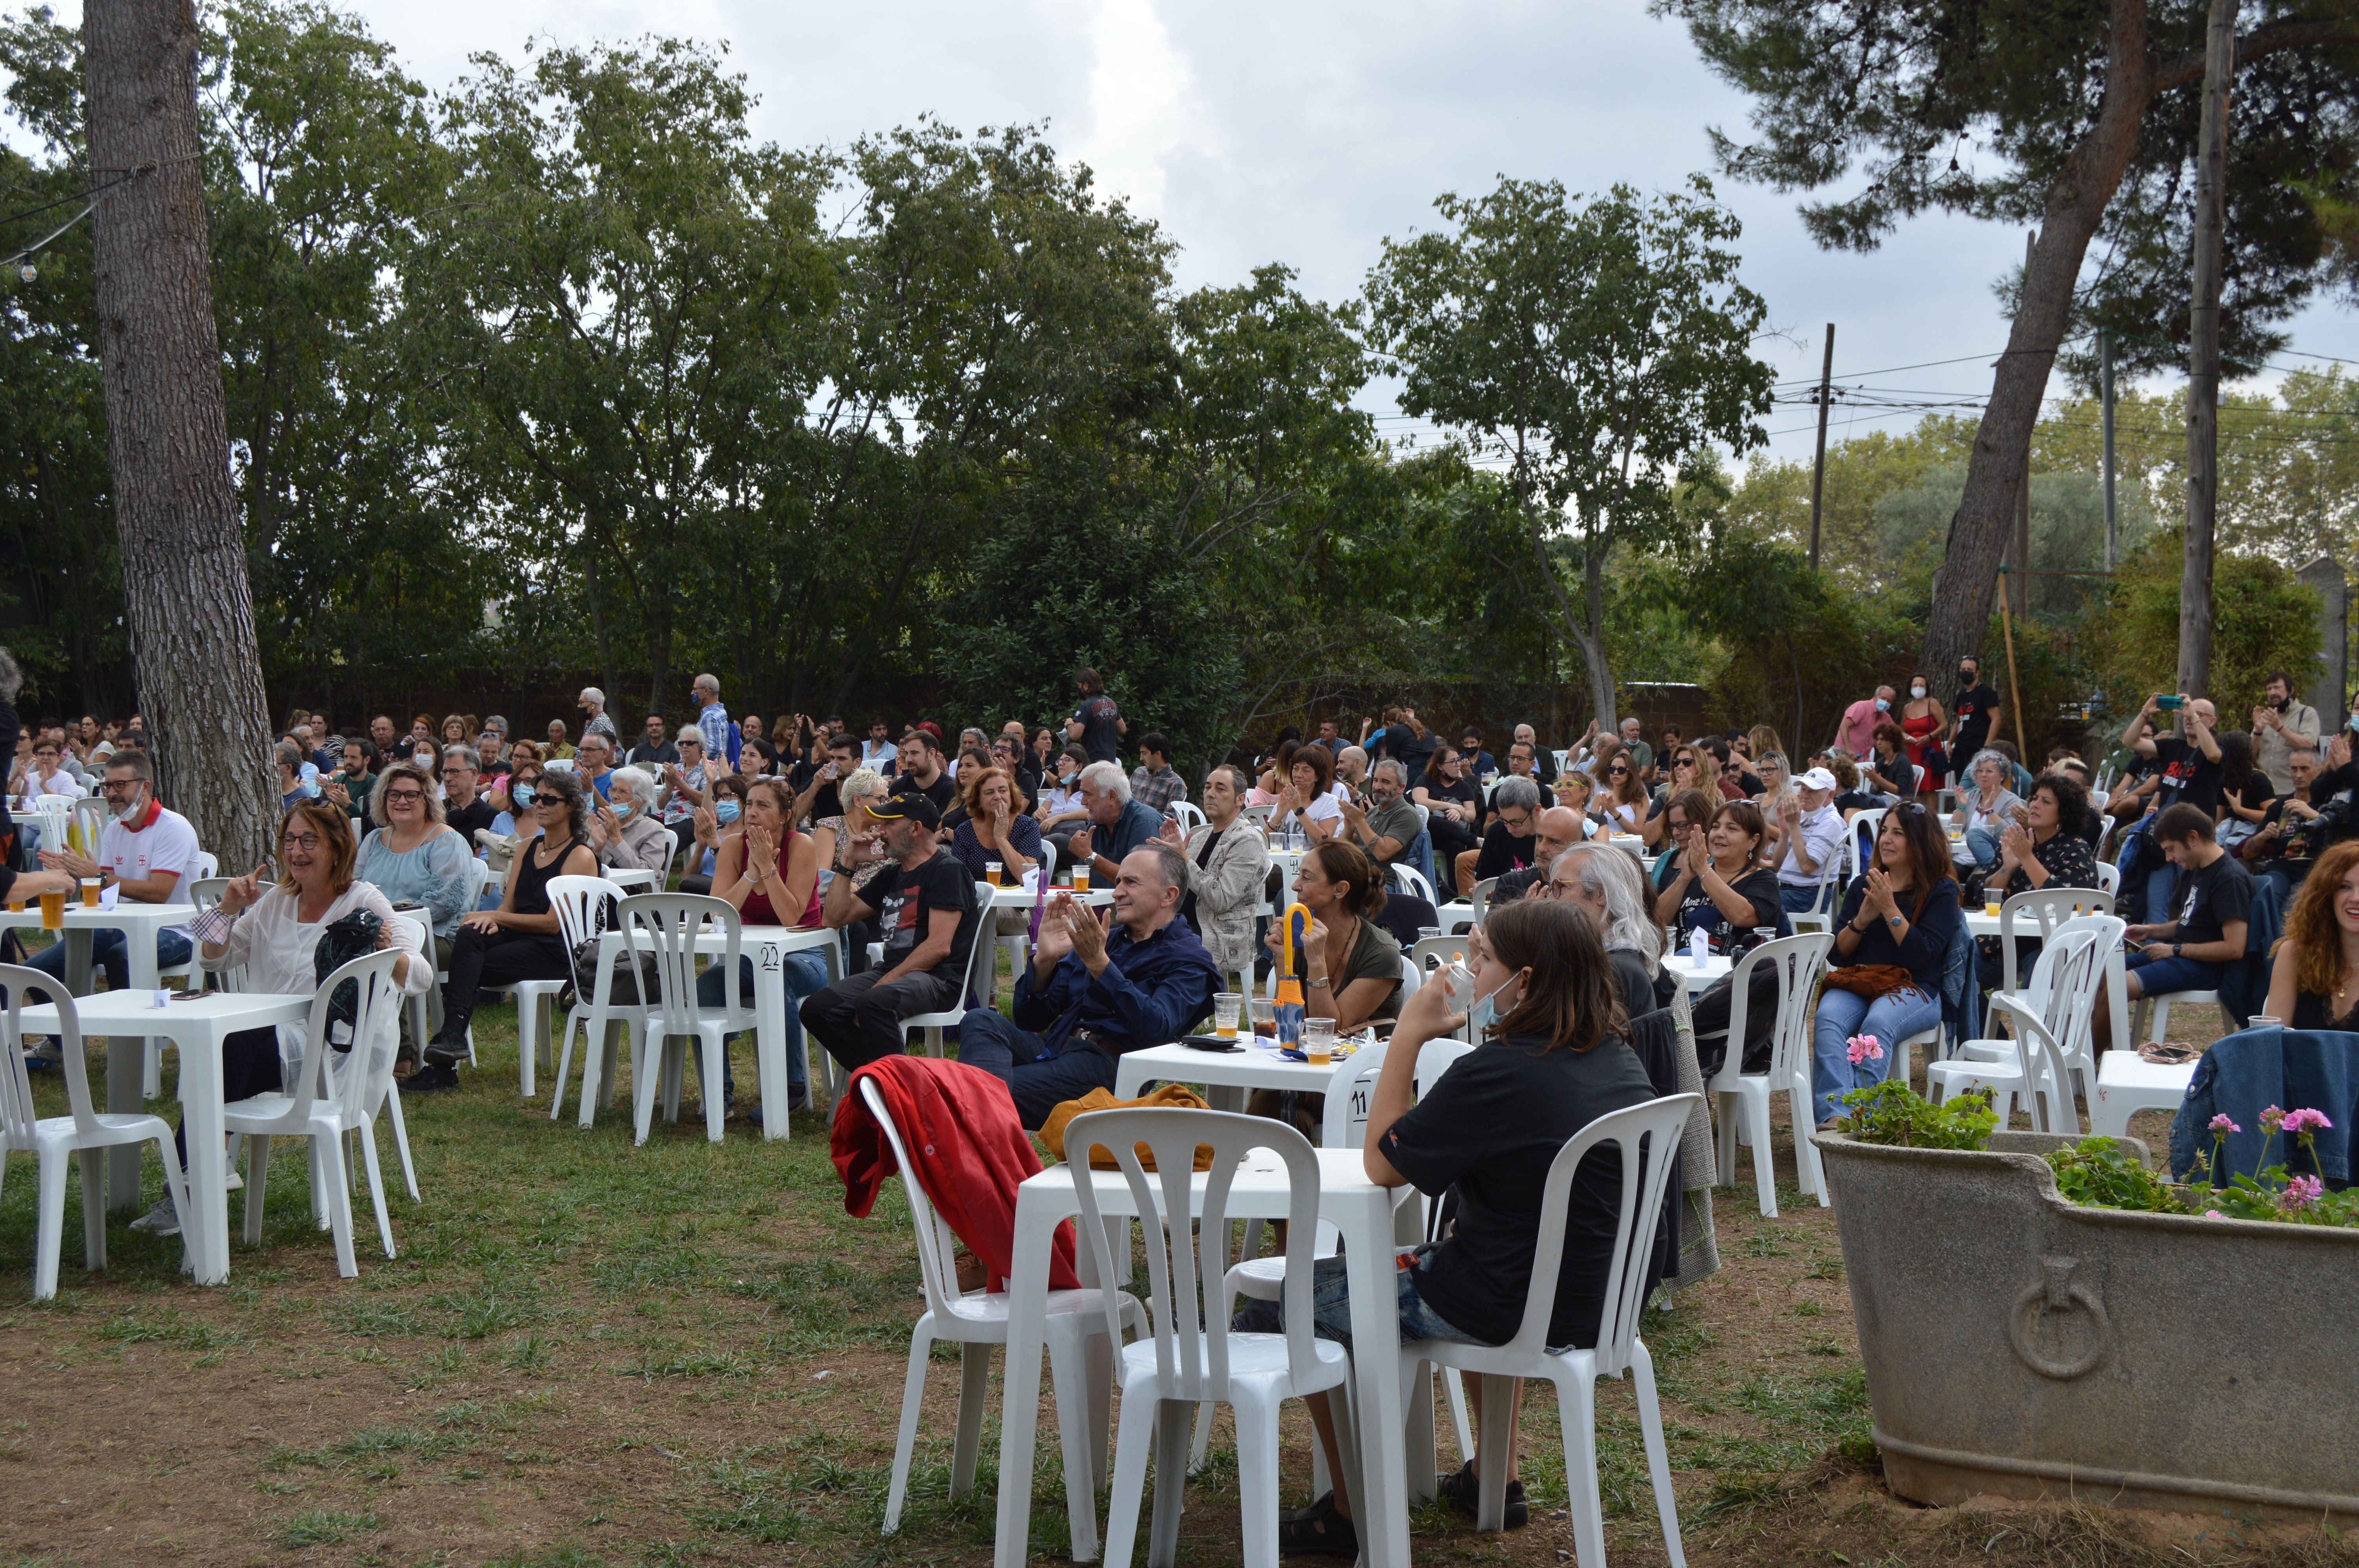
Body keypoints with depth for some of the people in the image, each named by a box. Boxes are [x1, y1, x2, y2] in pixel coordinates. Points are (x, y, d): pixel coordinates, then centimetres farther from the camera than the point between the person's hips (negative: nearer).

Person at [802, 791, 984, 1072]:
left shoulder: (947, 870, -4)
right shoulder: (892, 875, 23)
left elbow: (940, 946, -15)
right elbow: (835, 918, 24)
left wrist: (884, 983, -19)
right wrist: (849, 862, 14)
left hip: (939, 979, -8)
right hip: (892, 973, 8)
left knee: (874, 1003, -38)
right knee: (816, 1008, -15)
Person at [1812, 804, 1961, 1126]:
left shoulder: (1941, 890, 5)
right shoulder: (1862, 885, 18)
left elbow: (1924, 956, -8)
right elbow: (1836, 955, 12)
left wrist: (1890, 910, -12)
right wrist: (1861, 919, -4)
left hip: (1915, 990, -3)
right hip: (1857, 983, 3)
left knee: (1878, 1022, -37)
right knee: (1828, 1019, -31)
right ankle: (1834, 1114, -48)